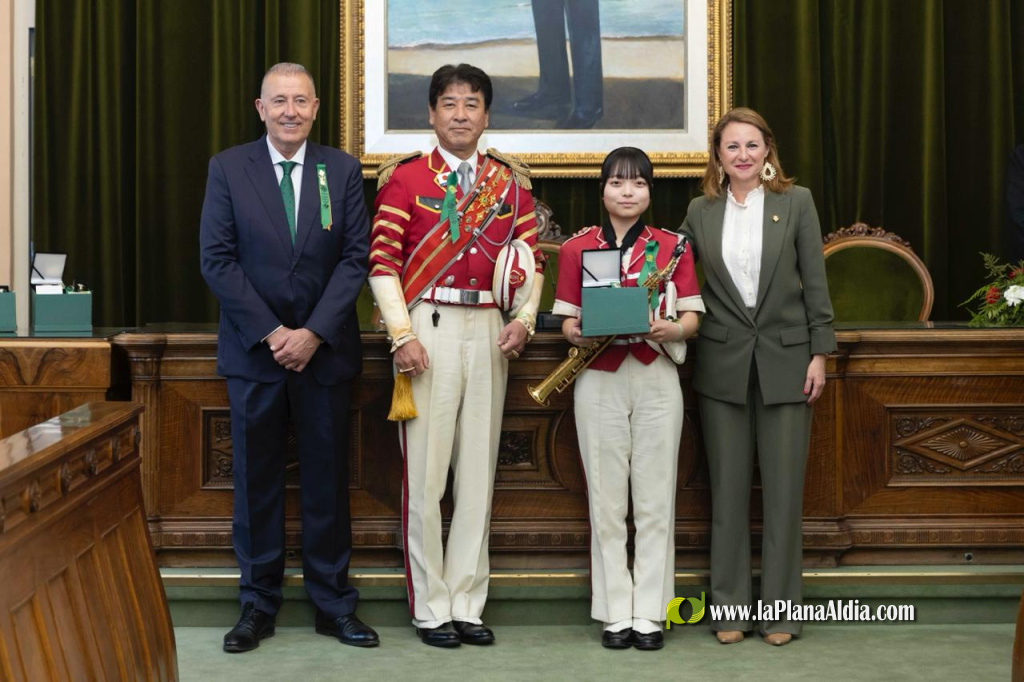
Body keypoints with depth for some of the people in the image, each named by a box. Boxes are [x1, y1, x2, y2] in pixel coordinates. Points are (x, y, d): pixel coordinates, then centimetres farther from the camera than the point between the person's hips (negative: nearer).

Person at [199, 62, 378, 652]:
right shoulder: (228, 168, 1)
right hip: (254, 349, 0)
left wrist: (314, 332, -12)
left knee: (328, 479, 6)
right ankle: (258, 604, 17)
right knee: (257, 480, 6)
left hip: (325, 348, 0)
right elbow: (217, 259, -4)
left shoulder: (342, 170, 3)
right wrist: (269, 333, -11)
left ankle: (334, 603, 16)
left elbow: (356, 257, -2)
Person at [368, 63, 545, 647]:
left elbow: (531, 256, 12)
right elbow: (383, 260, -4)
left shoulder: (511, 181, 12)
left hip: (490, 330, 3)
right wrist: (402, 333, -12)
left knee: (479, 468, 6)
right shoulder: (405, 178, 2)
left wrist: (524, 319, -3)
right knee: (425, 472, -1)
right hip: (428, 326, -3)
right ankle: (431, 608, 9)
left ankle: (468, 603, 15)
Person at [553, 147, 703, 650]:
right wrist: (578, 333, -16)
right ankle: (615, 613, 10)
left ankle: (649, 613, 9)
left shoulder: (673, 246, 7)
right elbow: (567, 320, 7)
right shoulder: (577, 247, 8)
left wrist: (669, 329, -17)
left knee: (655, 501, 2)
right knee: (606, 501, 2)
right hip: (600, 381, 0)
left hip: (657, 380, 0)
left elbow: (691, 318, 4)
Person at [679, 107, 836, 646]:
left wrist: (819, 353, -3)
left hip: (785, 360, -1)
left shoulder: (796, 201, 2)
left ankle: (780, 609, 13)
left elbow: (815, 281, 1)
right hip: (723, 364, 1)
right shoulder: (700, 211, 6)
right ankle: (730, 607, 16)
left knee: (784, 490, 2)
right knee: (728, 490, 7)